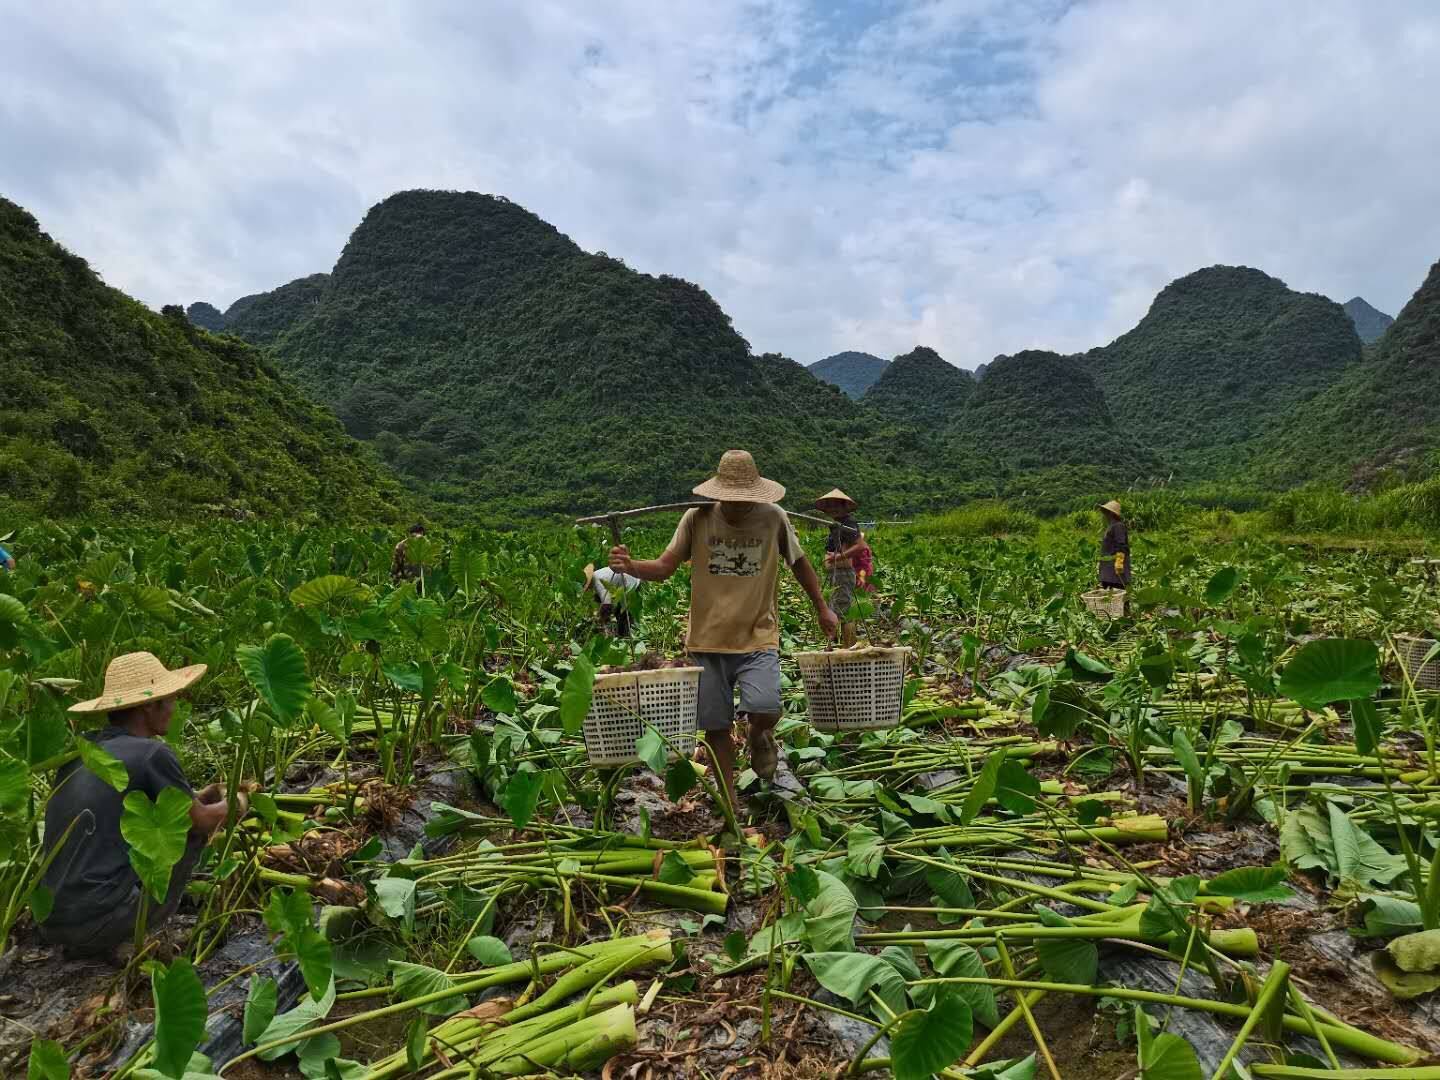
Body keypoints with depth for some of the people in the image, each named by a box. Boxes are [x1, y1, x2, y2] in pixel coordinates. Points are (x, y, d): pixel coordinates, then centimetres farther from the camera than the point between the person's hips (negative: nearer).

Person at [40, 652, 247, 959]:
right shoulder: (152, 753, -12)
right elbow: (201, 821, 2)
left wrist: (201, 795, 30)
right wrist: (235, 804, 23)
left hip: (51, 925, 7)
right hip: (100, 921, -7)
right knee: (192, 825, 6)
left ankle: (90, 939, 13)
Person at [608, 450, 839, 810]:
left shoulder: (774, 518, -3)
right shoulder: (696, 518, -5)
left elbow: (799, 563, 12)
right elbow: (664, 567, -6)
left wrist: (822, 609, 17)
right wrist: (631, 566, -26)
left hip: (758, 638, -1)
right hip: (708, 640, 1)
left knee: (765, 710, -23)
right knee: (716, 726, 7)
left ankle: (760, 737, 15)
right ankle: (728, 800, 29)